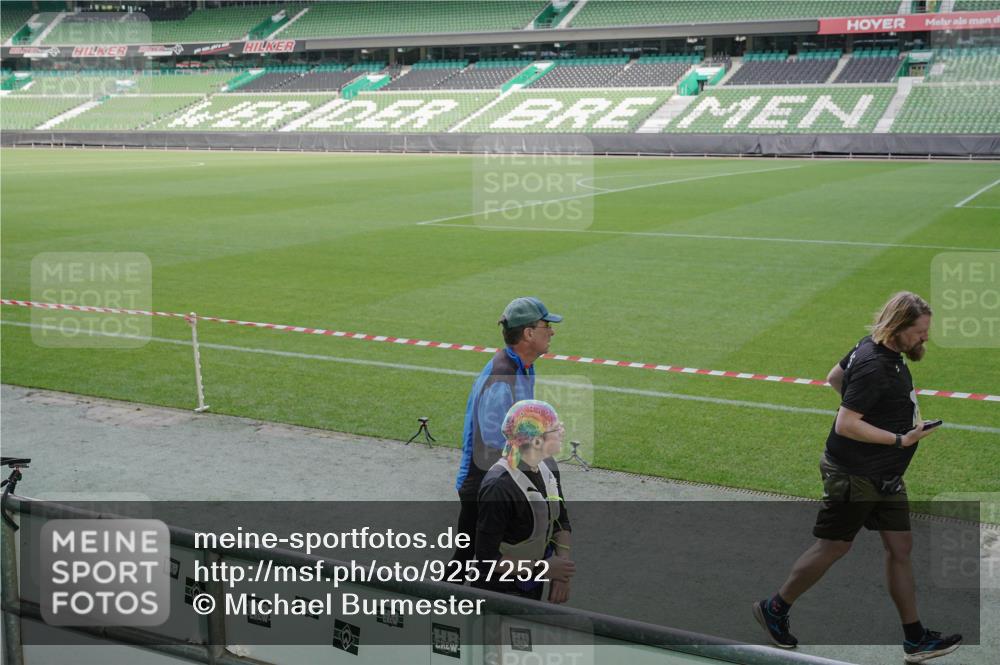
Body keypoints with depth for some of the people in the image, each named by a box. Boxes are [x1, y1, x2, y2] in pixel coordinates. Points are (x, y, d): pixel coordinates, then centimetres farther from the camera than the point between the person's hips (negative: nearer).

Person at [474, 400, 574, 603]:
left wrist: (562, 572, -5)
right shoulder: (499, 487, -30)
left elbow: (561, 522, 7)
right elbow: (487, 558, -25)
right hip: (501, 593, -7)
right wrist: (543, 568, -20)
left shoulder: (547, 466, -5)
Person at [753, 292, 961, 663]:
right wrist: (900, 440, -24)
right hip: (854, 476, -10)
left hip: (885, 475, 10)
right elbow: (846, 425, -28)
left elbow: (835, 376, 18)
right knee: (833, 547, 4)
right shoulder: (873, 367, -26)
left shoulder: (874, 348, 3)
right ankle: (774, 609, 22)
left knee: (900, 548, 10)